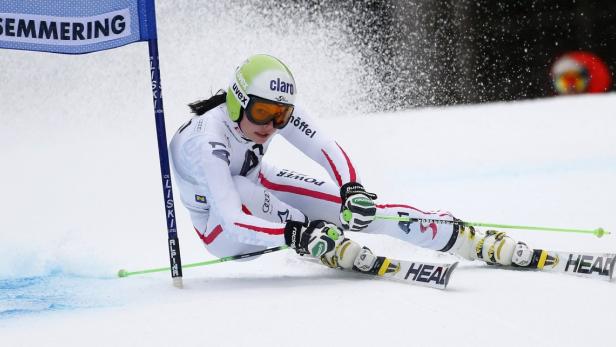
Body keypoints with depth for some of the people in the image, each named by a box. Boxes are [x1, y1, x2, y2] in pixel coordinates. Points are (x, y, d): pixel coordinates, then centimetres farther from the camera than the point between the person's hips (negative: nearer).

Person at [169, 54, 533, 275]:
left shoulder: (278, 107, -22)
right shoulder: (205, 141, -38)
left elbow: (328, 150, -20)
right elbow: (230, 223, -44)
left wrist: (353, 190, -39)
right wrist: (297, 234, -56)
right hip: (218, 224, -4)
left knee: (359, 209, -13)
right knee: (245, 187, -39)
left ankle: (485, 244, -11)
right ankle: (336, 250, -39)